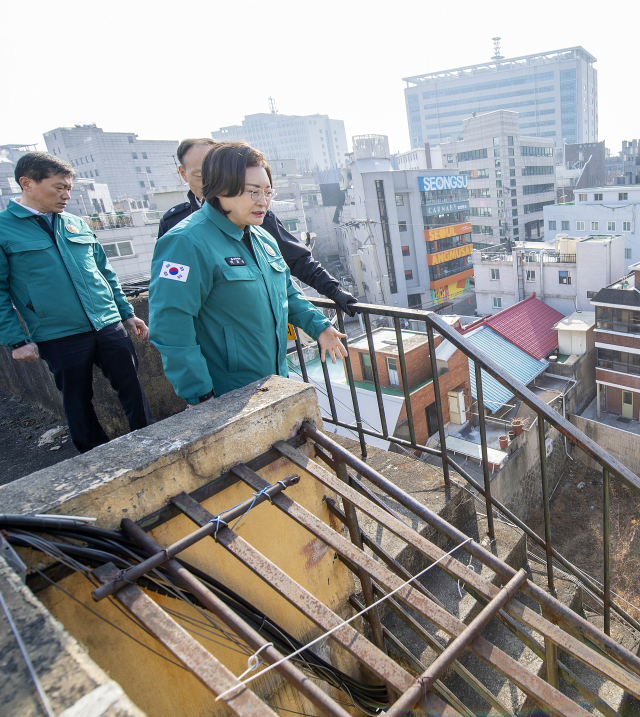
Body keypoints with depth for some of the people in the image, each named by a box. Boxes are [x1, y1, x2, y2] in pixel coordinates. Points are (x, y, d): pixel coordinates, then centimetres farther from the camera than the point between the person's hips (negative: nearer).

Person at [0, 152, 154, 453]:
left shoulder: (76, 224, 10)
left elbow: (105, 271, 16)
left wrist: (128, 313, 14)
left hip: (109, 326, 4)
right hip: (59, 337, -3)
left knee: (132, 387, 9)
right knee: (78, 400, 10)